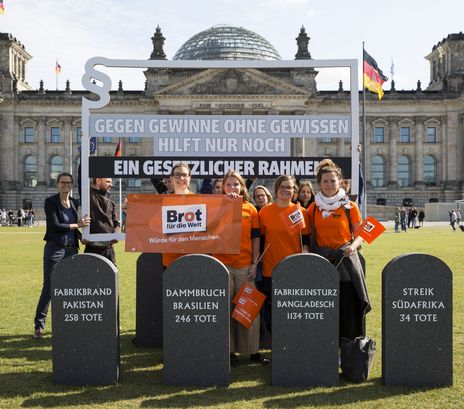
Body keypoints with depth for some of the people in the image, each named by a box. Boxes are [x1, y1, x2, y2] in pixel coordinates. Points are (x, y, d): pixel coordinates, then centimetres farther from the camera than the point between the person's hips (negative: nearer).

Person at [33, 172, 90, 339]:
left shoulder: (74, 202, 11)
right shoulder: (51, 202, -6)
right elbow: (54, 225, -15)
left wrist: (81, 237, 4)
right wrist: (77, 225, -11)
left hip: (71, 249, 6)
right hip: (54, 249, -5)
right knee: (49, 288, -4)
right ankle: (39, 325, 6)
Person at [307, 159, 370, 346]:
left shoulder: (350, 207, 2)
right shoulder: (313, 208, 7)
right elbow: (310, 237, 13)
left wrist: (353, 246, -15)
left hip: (345, 261, -2)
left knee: (349, 307, -4)